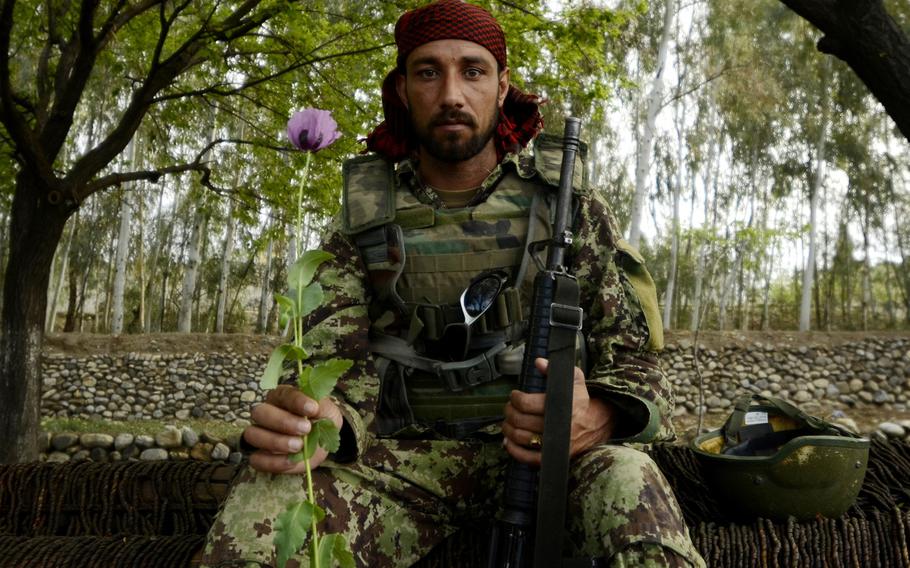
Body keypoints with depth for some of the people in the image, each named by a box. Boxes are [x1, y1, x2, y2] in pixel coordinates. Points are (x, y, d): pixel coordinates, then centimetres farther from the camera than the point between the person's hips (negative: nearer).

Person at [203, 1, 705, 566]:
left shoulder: (571, 207, 4)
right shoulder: (364, 222, 7)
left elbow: (634, 358, 2)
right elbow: (339, 365, 0)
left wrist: (594, 419, -23)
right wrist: (321, 422, -27)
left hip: (539, 451, 0)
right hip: (407, 456, 1)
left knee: (628, 482, -34)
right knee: (257, 514, -28)